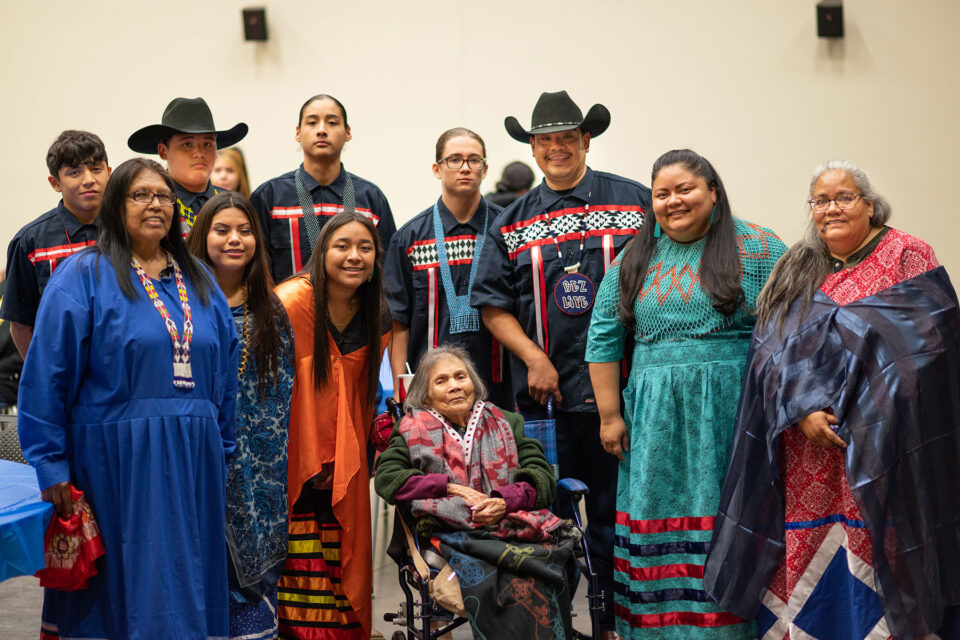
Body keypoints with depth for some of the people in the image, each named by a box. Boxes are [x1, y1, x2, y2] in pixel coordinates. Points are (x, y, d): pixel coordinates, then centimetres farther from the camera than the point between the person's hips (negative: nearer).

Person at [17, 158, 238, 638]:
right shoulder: (83, 276, -2)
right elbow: (47, 377, -7)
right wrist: (52, 467, -12)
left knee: (189, 591, 10)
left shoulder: (198, 281, 14)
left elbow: (226, 374, 15)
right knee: (128, 589, 1)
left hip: (194, 460, 5)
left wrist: (222, 453, 11)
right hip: (117, 462, -5)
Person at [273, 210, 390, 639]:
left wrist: (361, 453, 16)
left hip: (340, 469, 5)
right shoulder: (291, 302, -11)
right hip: (288, 460, -5)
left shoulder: (376, 320, 7)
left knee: (340, 564, 6)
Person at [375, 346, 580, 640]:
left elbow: (542, 475, 12)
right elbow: (386, 477, 4)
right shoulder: (415, 429, 19)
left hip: (517, 523, 2)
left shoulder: (504, 423, 23)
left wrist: (505, 501, -9)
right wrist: (451, 488, -5)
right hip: (456, 534, -2)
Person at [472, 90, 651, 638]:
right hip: (544, 391, 2)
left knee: (615, 513, 5)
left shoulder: (635, 202, 3)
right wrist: (534, 359, -6)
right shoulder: (513, 222, 10)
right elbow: (494, 305, 7)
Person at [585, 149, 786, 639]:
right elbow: (603, 338, 10)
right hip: (655, 420, 3)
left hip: (733, 416, -3)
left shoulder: (758, 249, 0)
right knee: (658, 531, 5)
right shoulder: (634, 259, 11)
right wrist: (610, 415, 4)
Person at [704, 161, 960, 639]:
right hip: (804, 455, 4)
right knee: (806, 562, 5)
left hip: (881, 452, -3)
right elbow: (769, 353, 4)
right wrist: (801, 411, -13)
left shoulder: (906, 257, 2)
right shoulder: (796, 270, 14)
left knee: (873, 559, -4)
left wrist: (847, 409, -16)